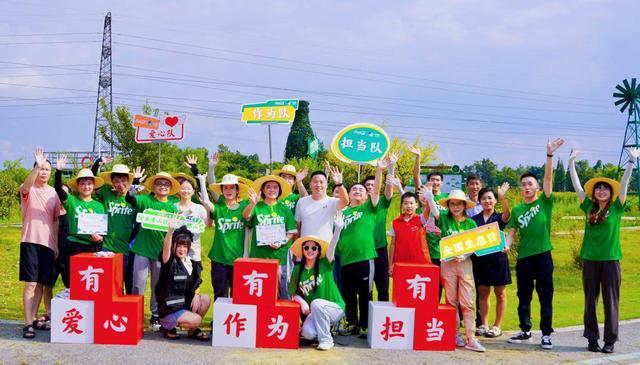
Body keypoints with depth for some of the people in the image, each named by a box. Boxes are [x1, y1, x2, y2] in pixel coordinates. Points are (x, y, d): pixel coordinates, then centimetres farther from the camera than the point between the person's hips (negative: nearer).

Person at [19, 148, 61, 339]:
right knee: (31, 283, -10)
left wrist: (57, 244, 8)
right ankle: (28, 323, -10)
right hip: (31, 242, -4)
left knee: (44, 283, 8)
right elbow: (25, 187, -27)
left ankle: (35, 318, 20)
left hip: (48, 243, 4)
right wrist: (37, 166, -40)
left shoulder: (53, 193, 12)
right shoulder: (28, 190, 0)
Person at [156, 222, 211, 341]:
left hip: (184, 304, 7)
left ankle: (193, 330, 5)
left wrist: (195, 295, -5)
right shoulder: (170, 262, -14)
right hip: (169, 311, -7)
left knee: (206, 299, -11)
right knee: (196, 319, -22)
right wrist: (171, 230, -54)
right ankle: (168, 327, 2)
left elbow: (195, 285, 18)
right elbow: (166, 248, -36)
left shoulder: (192, 264, 6)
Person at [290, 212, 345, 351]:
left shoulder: (325, 264, -7)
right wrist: (302, 302, -15)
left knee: (317, 303, -34)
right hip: (313, 313, 2)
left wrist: (338, 228, -41)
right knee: (308, 333, -28)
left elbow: (332, 247, -24)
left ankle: (326, 339, -16)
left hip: (335, 308, -2)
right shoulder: (297, 270, 2)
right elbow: (294, 293, 8)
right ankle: (324, 328, 9)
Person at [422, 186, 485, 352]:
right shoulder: (444, 219, 4)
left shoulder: (471, 223, 5)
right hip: (447, 263, 0)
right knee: (451, 301, 6)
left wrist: (464, 255, -15)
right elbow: (433, 208, -14)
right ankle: (455, 335, 15)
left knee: (468, 303, -3)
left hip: (465, 263, 0)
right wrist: (428, 194, -26)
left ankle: (471, 339, -4)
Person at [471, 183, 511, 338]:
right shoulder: (474, 219, 9)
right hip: (480, 258, 3)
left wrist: (502, 197, -35)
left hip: (497, 257, -3)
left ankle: (497, 326, 8)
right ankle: (483, 324, 14)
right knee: (482, 292, 7)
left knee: (500, 292, 2)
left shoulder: (499, 217, 1)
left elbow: (507, 214, -22)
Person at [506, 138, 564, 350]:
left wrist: (549, 154, -21)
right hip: (523, 257, 3)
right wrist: (505, 246, -14)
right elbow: (511, 233, 7)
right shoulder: (516, 210, 10)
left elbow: (548, 177, -10)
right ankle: (525, 331, 22)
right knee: (523, 297, 11)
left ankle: (546, 334, 8)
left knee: (545, 297, 1)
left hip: (543, 255, -3)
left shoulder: (544, 202, 1)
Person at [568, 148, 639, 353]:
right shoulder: (589, 207, 7)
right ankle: (592, 338, 14)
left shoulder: (616, 208, 3)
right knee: (590, 301, 6)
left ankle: (610, 340, 7)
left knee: (611, 301, 2)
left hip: (610, 259, -2)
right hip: (590, 259, 2)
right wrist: (571, 163, 5)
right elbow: (576, 185, 6)